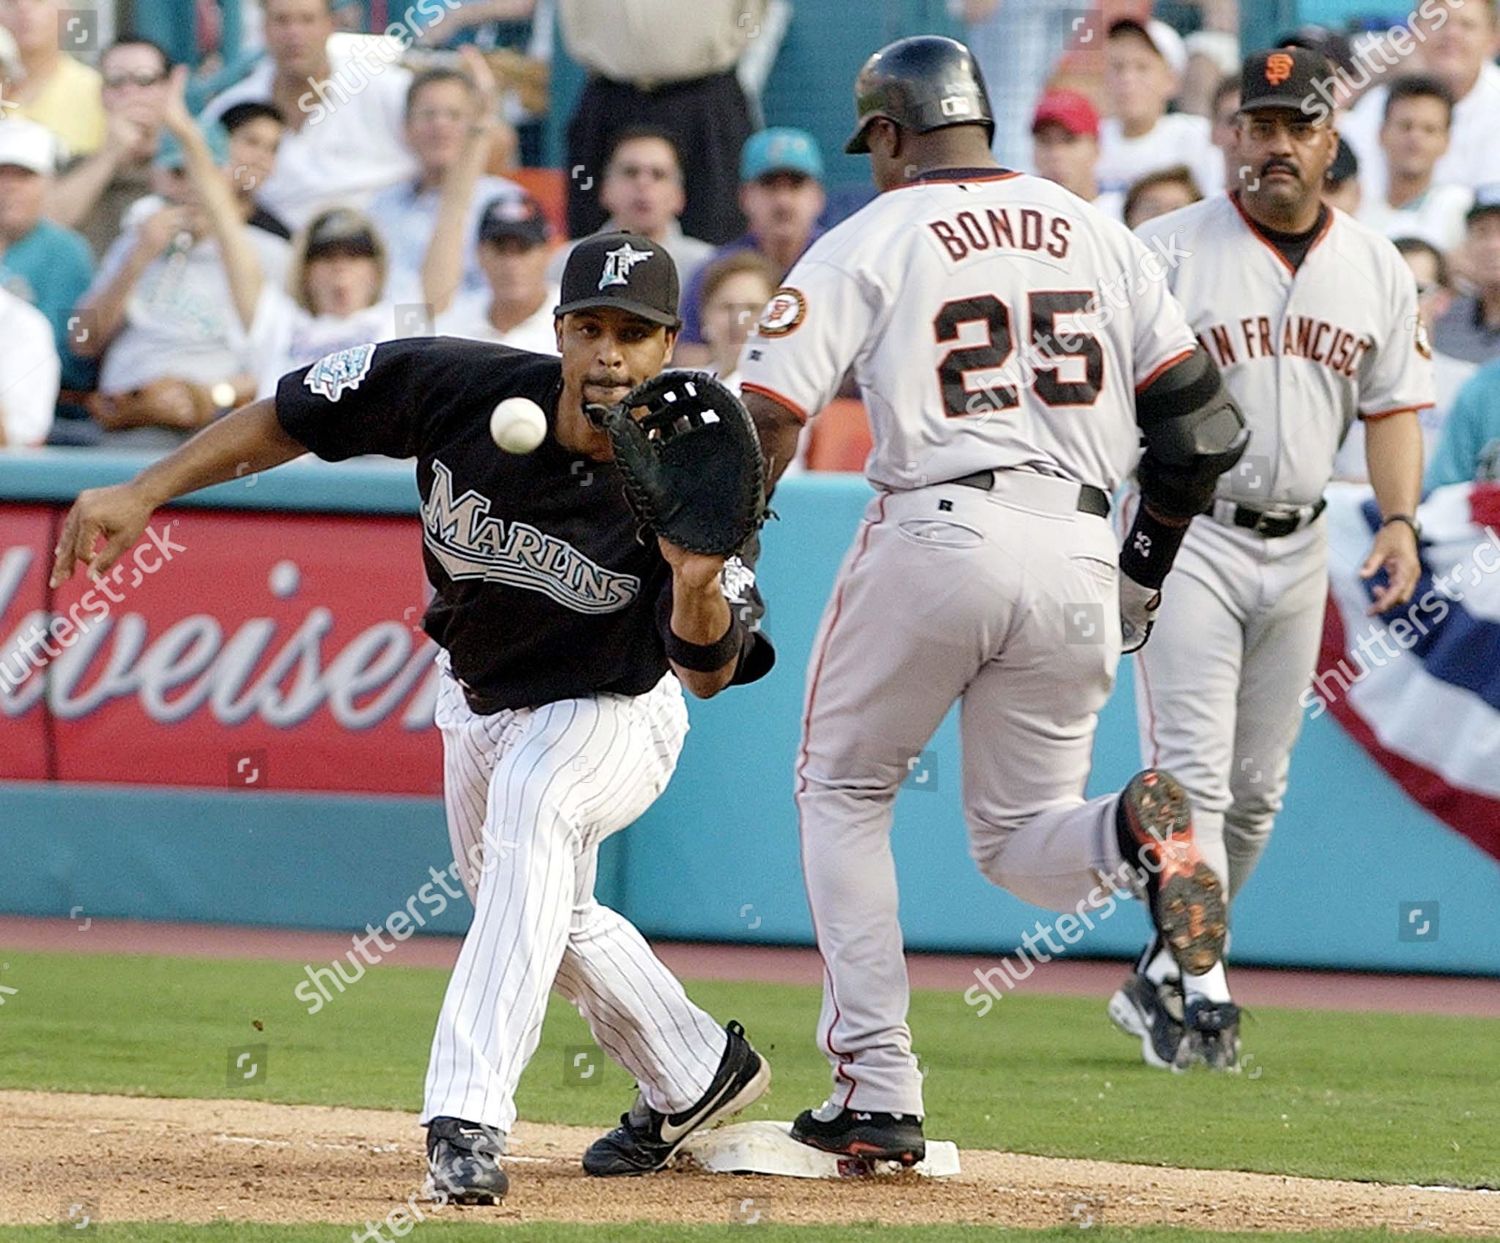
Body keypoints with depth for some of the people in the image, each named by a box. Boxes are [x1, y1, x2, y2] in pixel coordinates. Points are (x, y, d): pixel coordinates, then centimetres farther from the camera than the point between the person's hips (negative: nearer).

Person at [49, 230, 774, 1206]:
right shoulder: (459, 388, -27)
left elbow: (708, 670, -32)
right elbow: (291, 417, -14)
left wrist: (698, 585, -53)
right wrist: (143, 493, -18)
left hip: (614, 713, -5)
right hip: (479, 703, 6)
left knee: (530, 806, -36)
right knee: (543, 919, 21)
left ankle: (469, 1118, -43)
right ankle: (695, 1078, 48)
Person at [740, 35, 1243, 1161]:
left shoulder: (868, 243, 3)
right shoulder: (1096, 234, 15)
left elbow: (764, 422, -5)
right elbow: (1199, 422, 12)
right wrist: (1146, 571, 22)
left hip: (933, 538, -4)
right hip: (1076, 559, 4)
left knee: (844, 792, 17)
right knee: (1021, 841, 16)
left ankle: (878, 1094, 6)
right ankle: (1134, 832, -22)